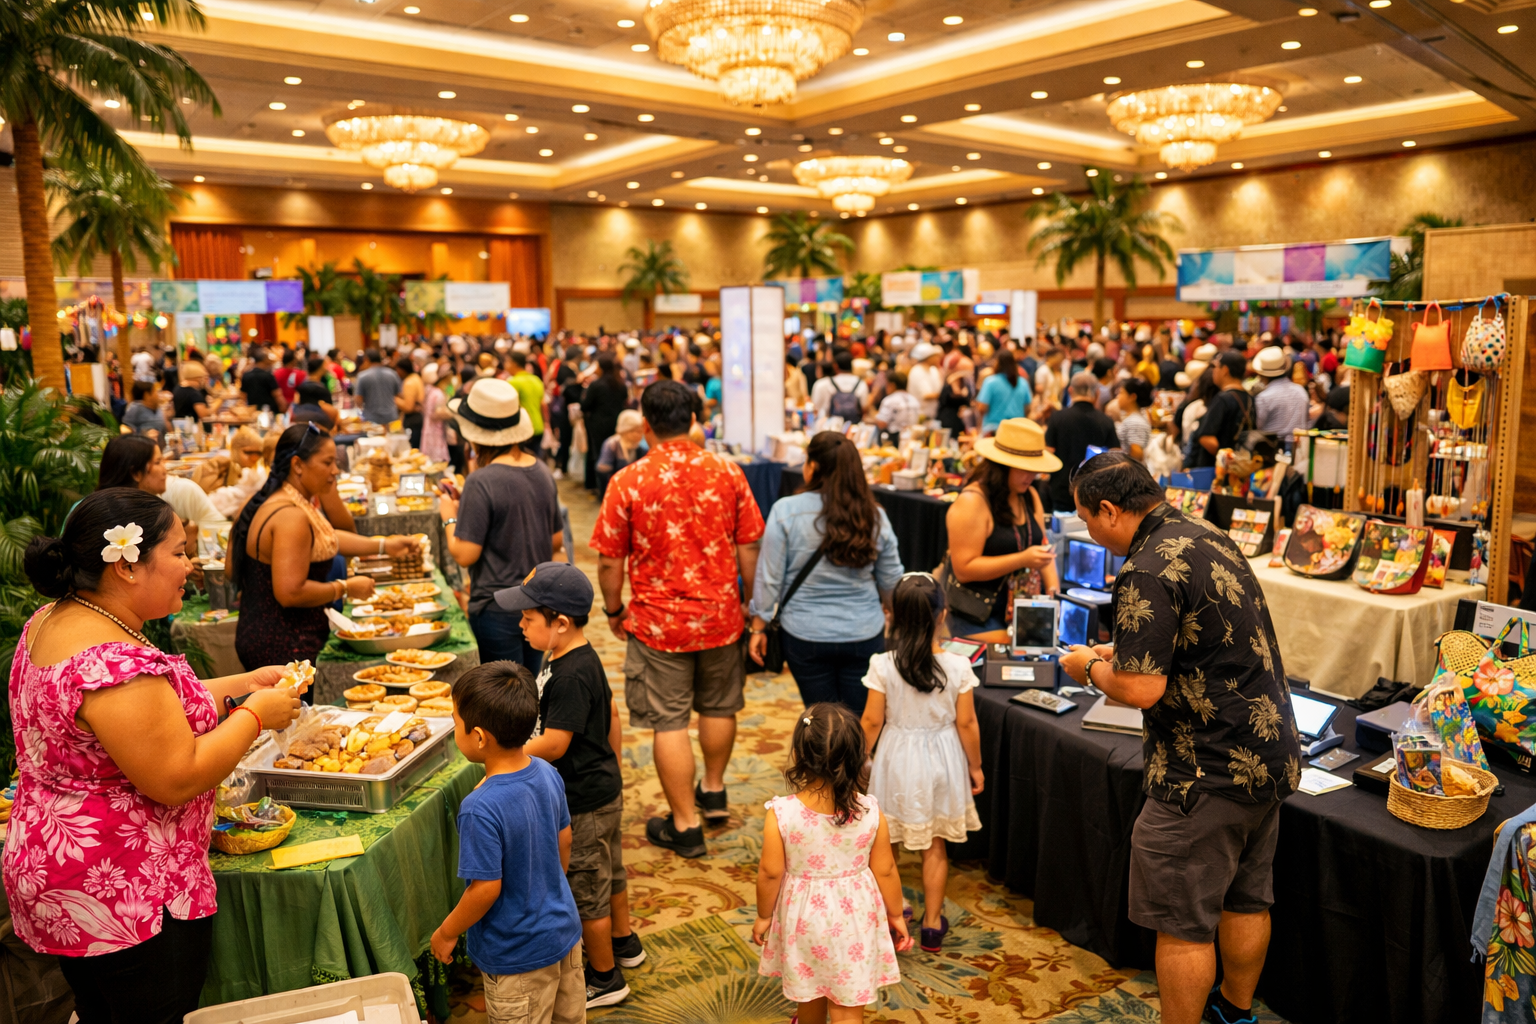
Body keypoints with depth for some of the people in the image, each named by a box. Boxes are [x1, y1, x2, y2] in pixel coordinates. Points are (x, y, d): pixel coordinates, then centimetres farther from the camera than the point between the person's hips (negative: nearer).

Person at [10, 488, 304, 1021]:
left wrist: (243, 683, 9)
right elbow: (176, 781, -25)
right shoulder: (115, 664, -29)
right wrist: (257, 714, -13)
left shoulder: (50, 621, 5)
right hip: (125, 896, -10)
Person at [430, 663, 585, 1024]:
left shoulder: (481, 809, -31)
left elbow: (486, 888, -25)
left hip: (518, 956, -7)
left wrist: (446, 933, -7)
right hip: (564, 931, 7)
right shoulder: (548, 774, -10)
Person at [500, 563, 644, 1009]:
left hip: (584, 802, -10)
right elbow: (612, 713, 12)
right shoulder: (581, 658, 1)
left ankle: (605, 979, 25)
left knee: (586, 888, 8)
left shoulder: (571, 676, -29)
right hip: (603, 789, 10)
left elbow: (553, 744, -27)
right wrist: (611, 769, 22)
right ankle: (624, 942, 46)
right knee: (609, 871, 26)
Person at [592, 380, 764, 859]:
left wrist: (614, 609, 8)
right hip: (720, 616, 4)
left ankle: (685, 825, 16)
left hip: (658, 621, -3)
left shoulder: (627, 482, -13)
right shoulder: (727, 473, -5)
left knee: (669, 721, 7)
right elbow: (749, 548, 0)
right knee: (718, 706, 22)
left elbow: (609, 560, -8)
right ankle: (714, 792, 42)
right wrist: (749, 602, 13)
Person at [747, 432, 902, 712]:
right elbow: (891, 581, 6)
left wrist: (759, 626, 4)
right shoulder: (875, 516, -3)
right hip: (865, 636, 2)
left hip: (806, 636, -1)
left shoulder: (786, 511, -11)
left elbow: (769, 578, -8)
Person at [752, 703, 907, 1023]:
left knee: (808, 988, 28)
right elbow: (885, 870, -9)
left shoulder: (781, 814, -25)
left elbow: (770, 873, -14)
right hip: (853, 919, 0)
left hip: (804, 918, 0)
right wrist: (896, 915, 8)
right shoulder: (870, 812, -20)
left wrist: (764, 916, 4)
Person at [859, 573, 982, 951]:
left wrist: (860, 760, 4)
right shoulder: (958, 666, -15)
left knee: (884, 845, 18)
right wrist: (975, 766, 7)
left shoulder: (882, 665, -18)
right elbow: (966, 723, -8)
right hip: (940, 763, 1)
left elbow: (872, 721, -11)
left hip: (895, 761, -1)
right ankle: (932, 924, 25)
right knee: (935, 847, 16)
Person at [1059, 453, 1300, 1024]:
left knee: (1182, 924, 4)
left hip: (1209, 774, -10)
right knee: (1247, 900, 24)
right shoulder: (1209, 537, 8)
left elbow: (1141, 689, -25)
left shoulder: (1147, 573, -22)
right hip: (1271, 756, 10)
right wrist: (1121, 653, 16)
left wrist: (1091, 667, -6)